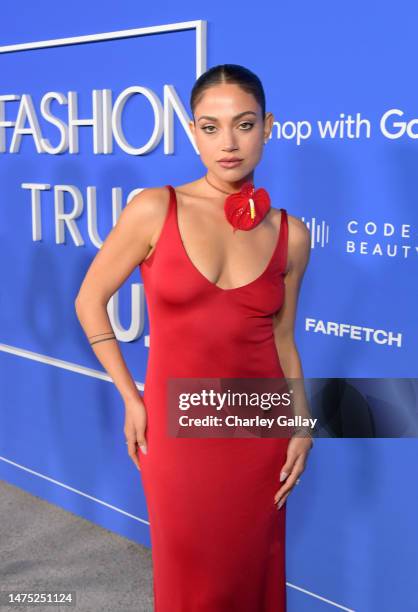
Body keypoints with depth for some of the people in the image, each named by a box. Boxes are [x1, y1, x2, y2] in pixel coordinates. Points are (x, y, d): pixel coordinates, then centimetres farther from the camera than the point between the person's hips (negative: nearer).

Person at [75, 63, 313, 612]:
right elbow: (90, 301, -2)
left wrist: (302, 424, -2)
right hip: (176, 427, -2)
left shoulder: (290, 235, -1)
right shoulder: (155, 209, -10)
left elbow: (282, 339, 8)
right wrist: (130, 399, -4)